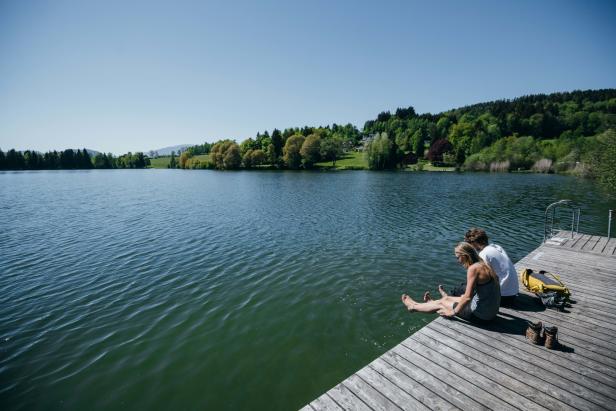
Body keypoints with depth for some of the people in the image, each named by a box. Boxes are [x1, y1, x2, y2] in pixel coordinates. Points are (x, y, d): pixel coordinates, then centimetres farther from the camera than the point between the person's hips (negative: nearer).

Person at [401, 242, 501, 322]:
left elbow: (468, 297, -24)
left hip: (482, 314, -7)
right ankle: (432, 302, 53)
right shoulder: (483, 265, 3)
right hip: (492, 310, 7)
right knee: (447, 298, 24)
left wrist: (453, 312, -13)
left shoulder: (473, 268, -23)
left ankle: (413, 306, 32)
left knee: (441, 303, 11)